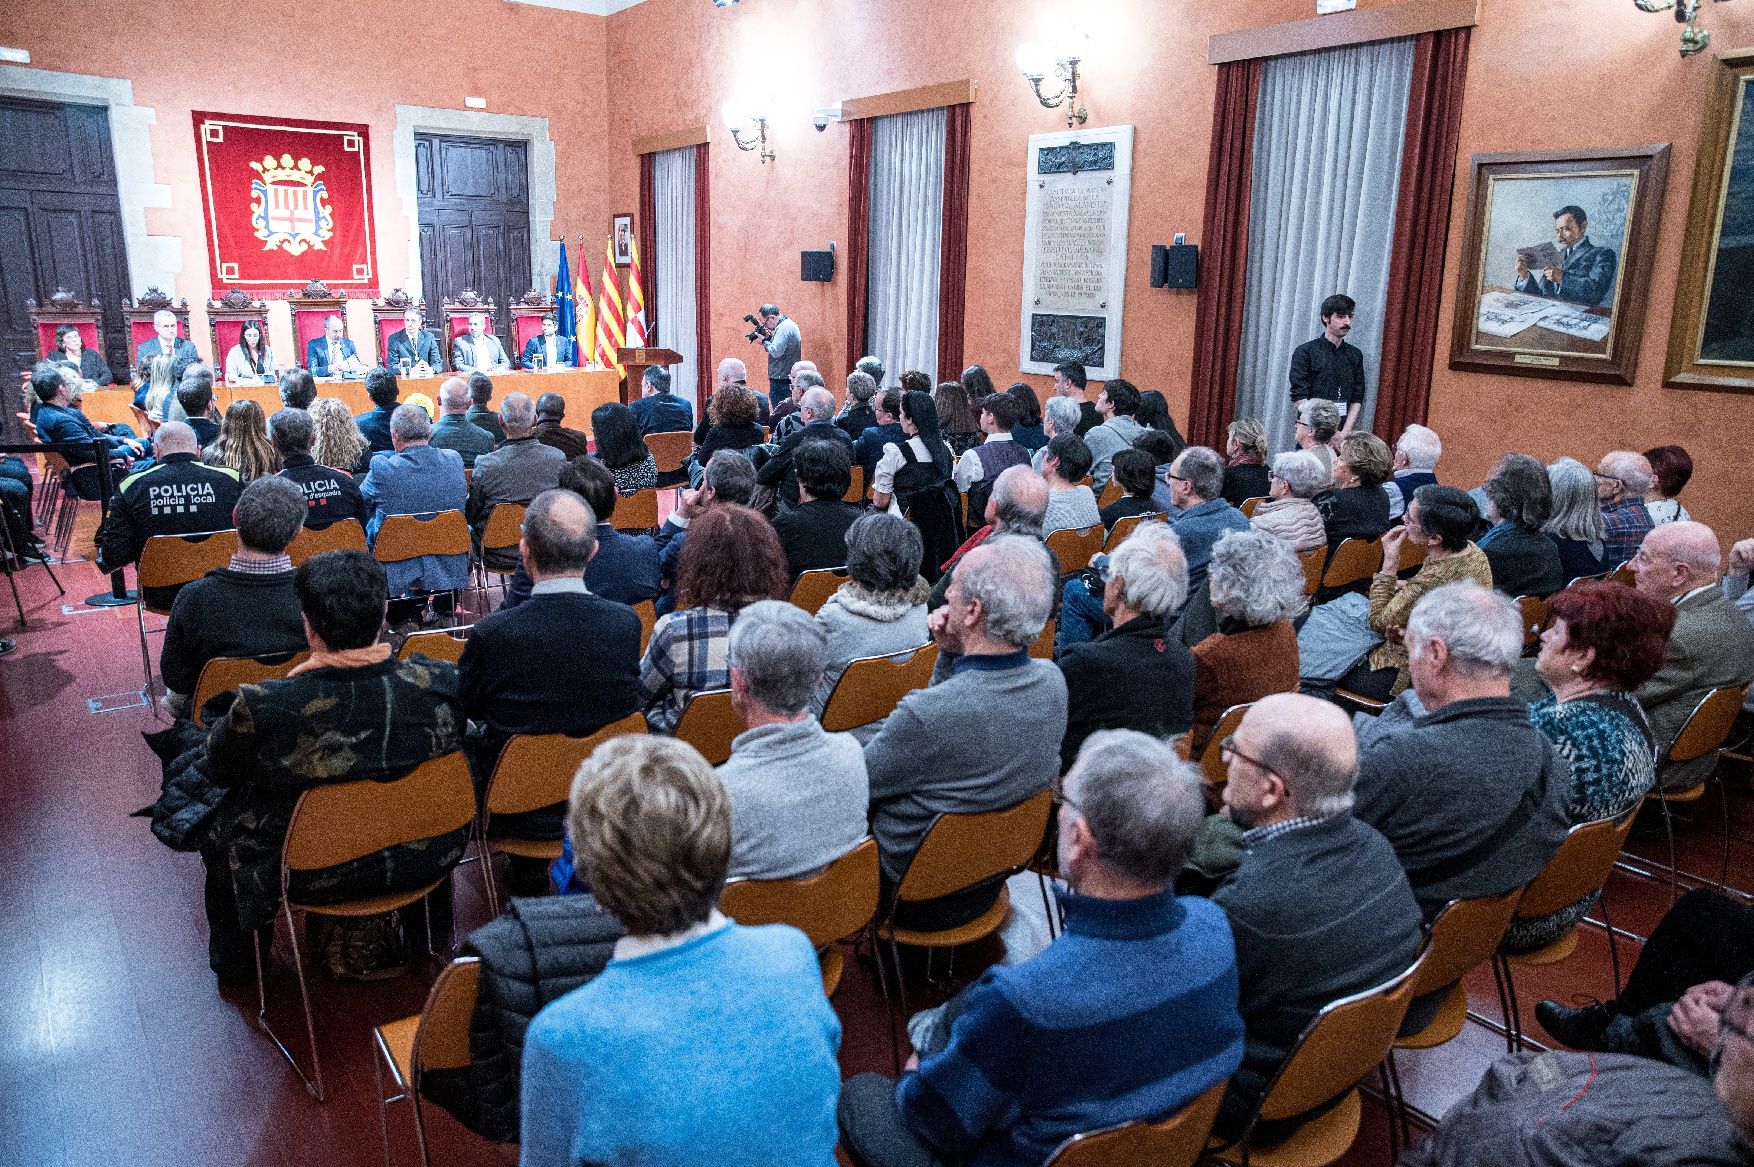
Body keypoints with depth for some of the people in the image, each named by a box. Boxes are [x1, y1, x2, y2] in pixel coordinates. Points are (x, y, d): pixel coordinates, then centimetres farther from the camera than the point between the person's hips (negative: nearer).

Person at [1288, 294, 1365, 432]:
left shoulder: (1355, 355, 12)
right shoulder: (1305, 352, -1)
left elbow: (1357, 400, 9)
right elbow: (1299, 398, -9)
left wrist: (1345, 432, -7)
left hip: (1341, 432, 3)